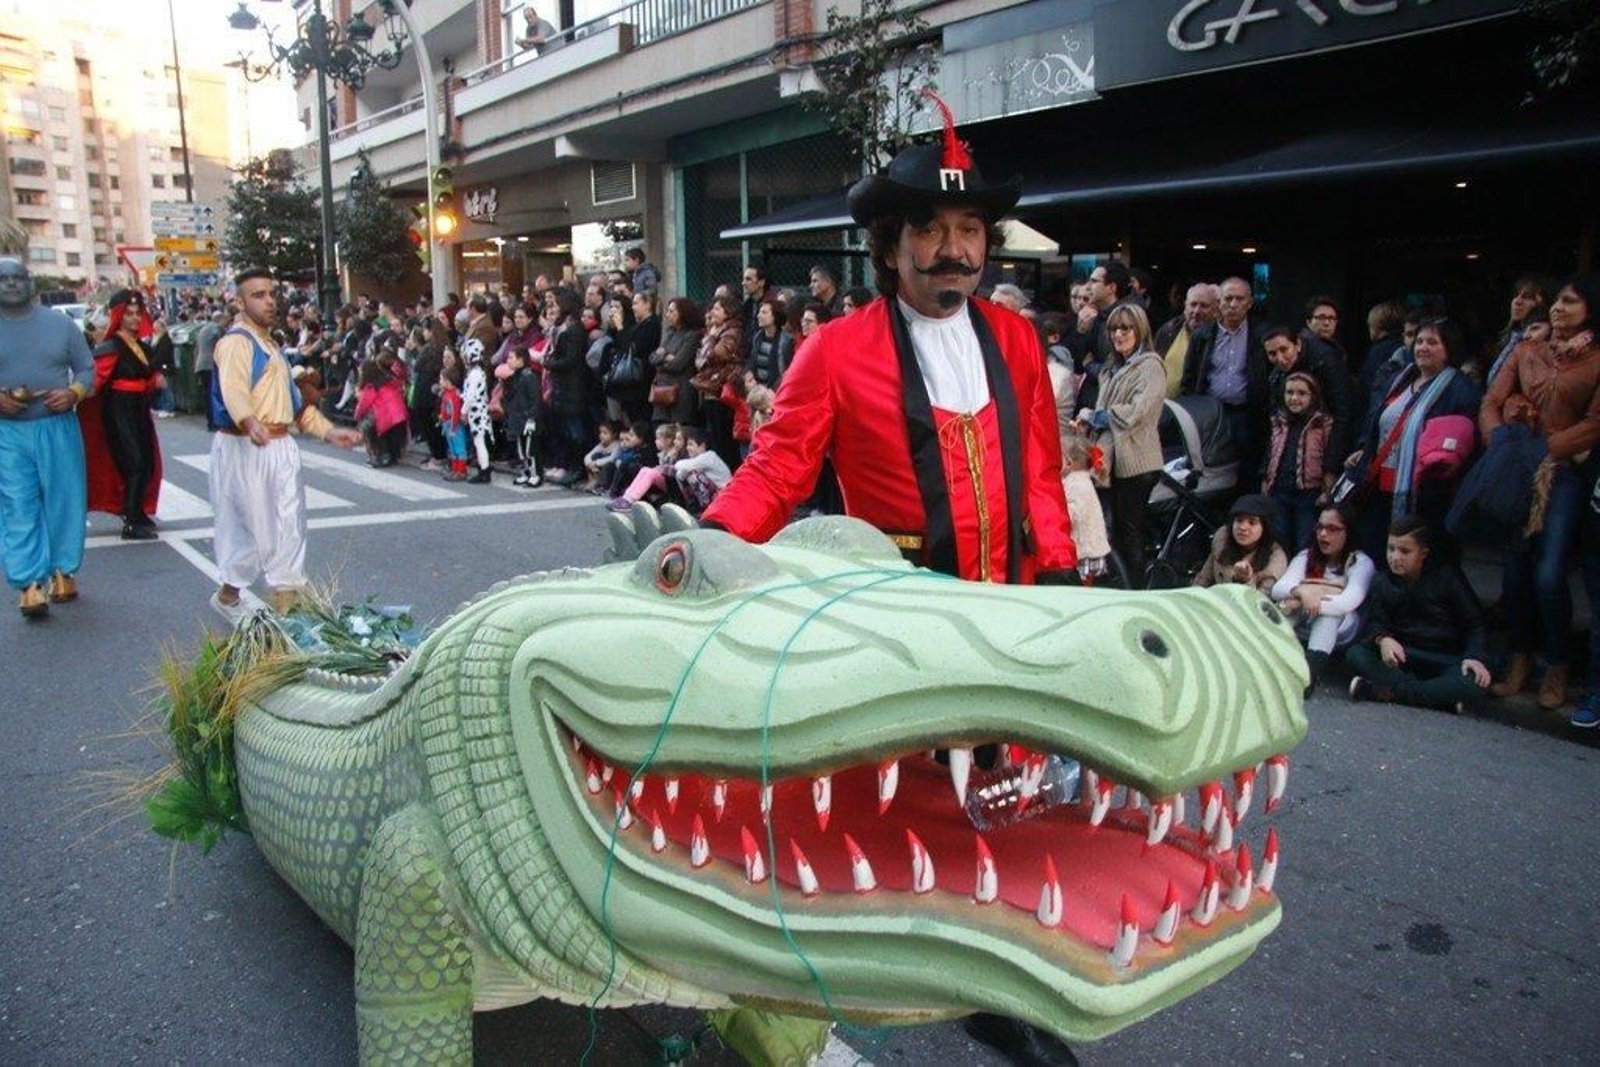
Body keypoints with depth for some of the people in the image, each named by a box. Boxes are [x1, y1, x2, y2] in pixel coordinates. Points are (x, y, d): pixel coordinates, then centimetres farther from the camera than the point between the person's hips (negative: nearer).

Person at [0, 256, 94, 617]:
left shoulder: (59, 323, 6)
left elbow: (87, 368, 9)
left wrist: (74, 393, -12)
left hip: (58, 426, 1)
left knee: (65, 501, 4)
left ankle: (63, 571, 18)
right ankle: (29, 585, -7)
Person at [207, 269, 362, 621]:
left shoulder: (270, 344, 20)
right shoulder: (237, 341, -10)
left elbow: (292, 400, 26)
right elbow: (233, 389, -29)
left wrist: (329, 432, 18)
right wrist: (251, 424, -49)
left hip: (280, 447, 9)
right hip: (246, 447, -9)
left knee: (289, 523, 7)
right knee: (256, 524, -2)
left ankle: (285, 597, 13)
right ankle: (228, 594, 18)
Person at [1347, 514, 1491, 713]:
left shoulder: (1446, 576, -4)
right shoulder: (1383, 583, 4)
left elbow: (1474, 622, -3)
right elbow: (1375, 622, -3)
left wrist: (1474, 657, -21)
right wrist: (1383, 639, -29)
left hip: (1445, 660, -2)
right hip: (1403, 656, 2)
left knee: (1473, 683, -36)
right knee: (1355, 654, -27)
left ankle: (1387, 692, -33)